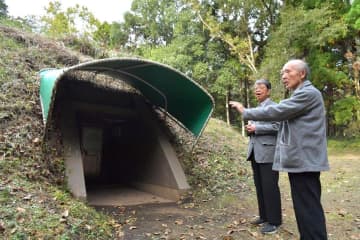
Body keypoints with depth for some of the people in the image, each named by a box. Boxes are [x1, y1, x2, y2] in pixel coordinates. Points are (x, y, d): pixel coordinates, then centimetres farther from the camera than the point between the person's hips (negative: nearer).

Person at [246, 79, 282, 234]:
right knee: (259, 186, 13)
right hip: (255, 152, 8)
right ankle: (264, 216, 25)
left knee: (270, 187, -4)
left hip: (268, 153, -8)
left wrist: (256, 128, -17)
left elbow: (277, 127, -16)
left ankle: (274, 221, 7)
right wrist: (250, 129, 4)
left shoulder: (273, 106, -5)